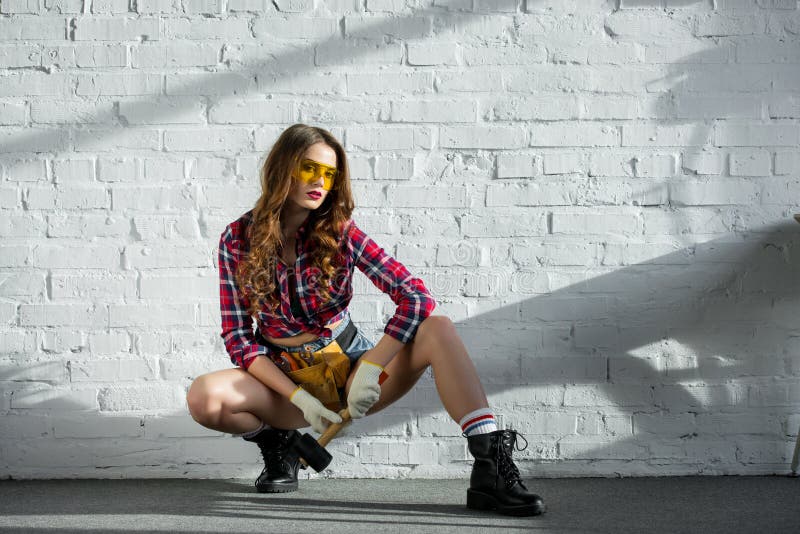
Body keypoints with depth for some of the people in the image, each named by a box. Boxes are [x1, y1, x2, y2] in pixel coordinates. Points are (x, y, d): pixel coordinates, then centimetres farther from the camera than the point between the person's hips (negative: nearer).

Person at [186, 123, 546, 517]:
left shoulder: (340, 232, -8)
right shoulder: (238, 239, -7)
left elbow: (415, 296, -16)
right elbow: (237, 337, -7)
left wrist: (370, 369, -27)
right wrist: (298, 398, -20)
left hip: (351, 366, 0)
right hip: (286, 378, 0)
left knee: (438, 330, -25)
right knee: (204, 397, -30)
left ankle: (490, 467, -29)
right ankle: (275, 441, 2)